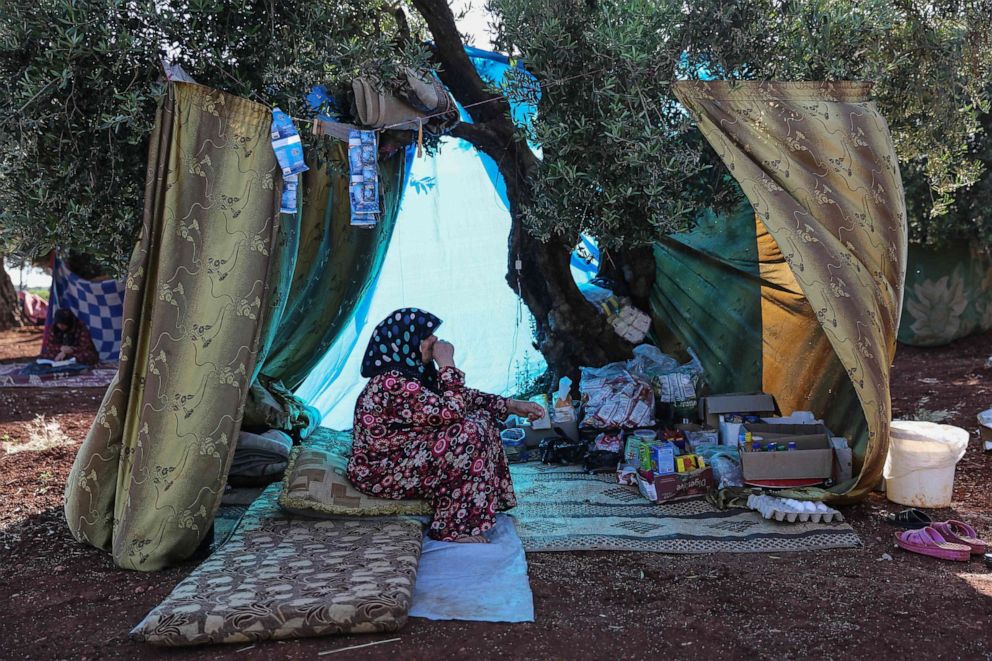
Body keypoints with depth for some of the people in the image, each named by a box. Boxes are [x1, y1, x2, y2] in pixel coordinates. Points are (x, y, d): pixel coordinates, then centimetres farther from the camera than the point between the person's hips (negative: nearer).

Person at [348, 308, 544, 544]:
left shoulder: (415, 372, 3)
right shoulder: (393, 383, -28)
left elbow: (463, 397, 12)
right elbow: (451, 411, -29)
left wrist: (511, 405, 6)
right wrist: (447, 363, -21)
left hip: (402, 455, 10)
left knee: (480, 418, 3)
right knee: (468, 433, -23)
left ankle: (486, 503, 9)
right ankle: (455, 528, -15)